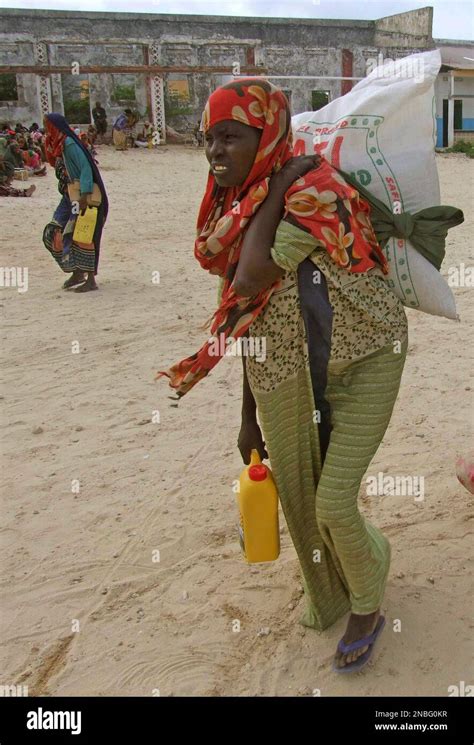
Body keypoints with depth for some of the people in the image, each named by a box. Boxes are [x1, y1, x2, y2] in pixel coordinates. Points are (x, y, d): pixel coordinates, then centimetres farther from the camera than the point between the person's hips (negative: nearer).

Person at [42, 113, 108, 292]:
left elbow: (85, 169, -21)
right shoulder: (57, 145, 13)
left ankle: (91, 280, 0)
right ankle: (77, 273, 18)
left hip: (82, 195, -10)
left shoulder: (69, 144, -15)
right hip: (70, 195, 10)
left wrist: (85, 195, -28)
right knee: (54, 233, 10)